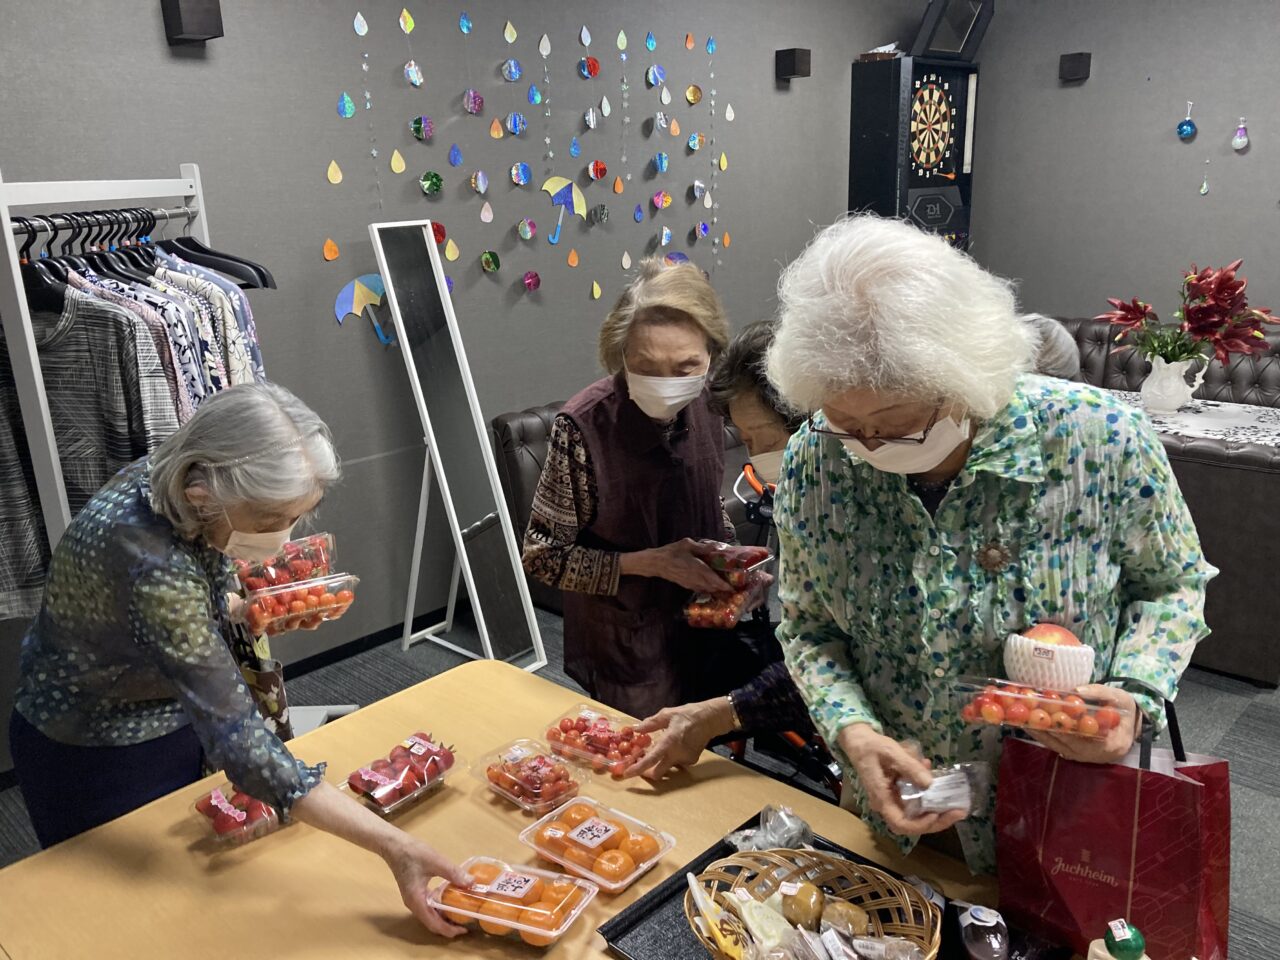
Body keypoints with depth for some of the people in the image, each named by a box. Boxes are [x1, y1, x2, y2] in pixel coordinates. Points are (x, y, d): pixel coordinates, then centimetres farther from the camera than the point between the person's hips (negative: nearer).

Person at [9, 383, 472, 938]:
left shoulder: (167, 480, -17)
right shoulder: (152, 563, -40)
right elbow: (240, 744, -41)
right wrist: (393, 847, -43)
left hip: (173, 719, 7)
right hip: (94, 764, -6)